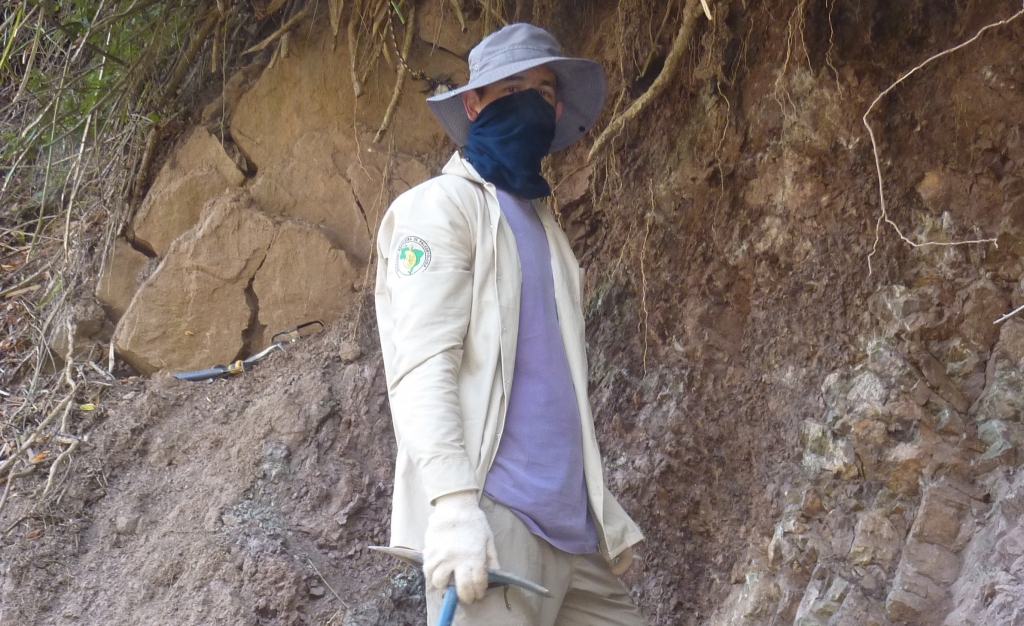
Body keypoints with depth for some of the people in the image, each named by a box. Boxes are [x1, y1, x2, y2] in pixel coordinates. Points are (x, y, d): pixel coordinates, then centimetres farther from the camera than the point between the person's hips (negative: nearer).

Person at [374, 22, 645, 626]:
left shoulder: (548, 231, 23)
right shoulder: (440, 205, -1)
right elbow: (421, 363, -13)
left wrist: (605, 511, 18)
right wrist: (453, 503, -25)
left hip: (571, 523, 8)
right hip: (491, 514, -7)